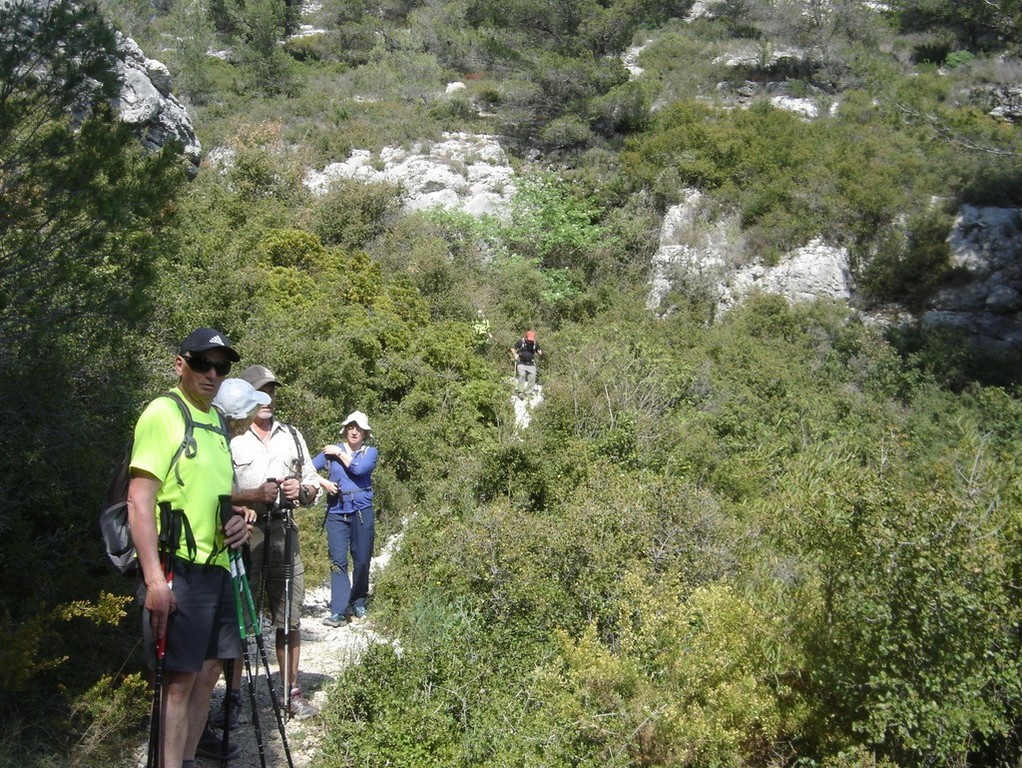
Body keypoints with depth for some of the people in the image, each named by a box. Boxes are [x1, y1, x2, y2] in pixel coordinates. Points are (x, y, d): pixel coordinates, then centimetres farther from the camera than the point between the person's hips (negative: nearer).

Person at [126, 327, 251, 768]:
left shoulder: (216, 421, 15)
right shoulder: (162, 413, -10)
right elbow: (139, 500, -16)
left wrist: (235, 521, 5)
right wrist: (154, 578, -24)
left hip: (218, 566, 8)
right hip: (178, 568, -8)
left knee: (208, 671, 13)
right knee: (180, 677, -4)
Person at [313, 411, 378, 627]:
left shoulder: (370, 452, 7)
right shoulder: (331, 451, 9)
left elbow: (359, 468, -14)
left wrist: (340, 454, -5)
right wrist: (323, 483, -8)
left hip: (362, 512, 0)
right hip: (337, 513, 0)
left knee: (362, 560, 5)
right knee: (338, 561, -6)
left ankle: (358, 603, 24)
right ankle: (339, 611, -8)